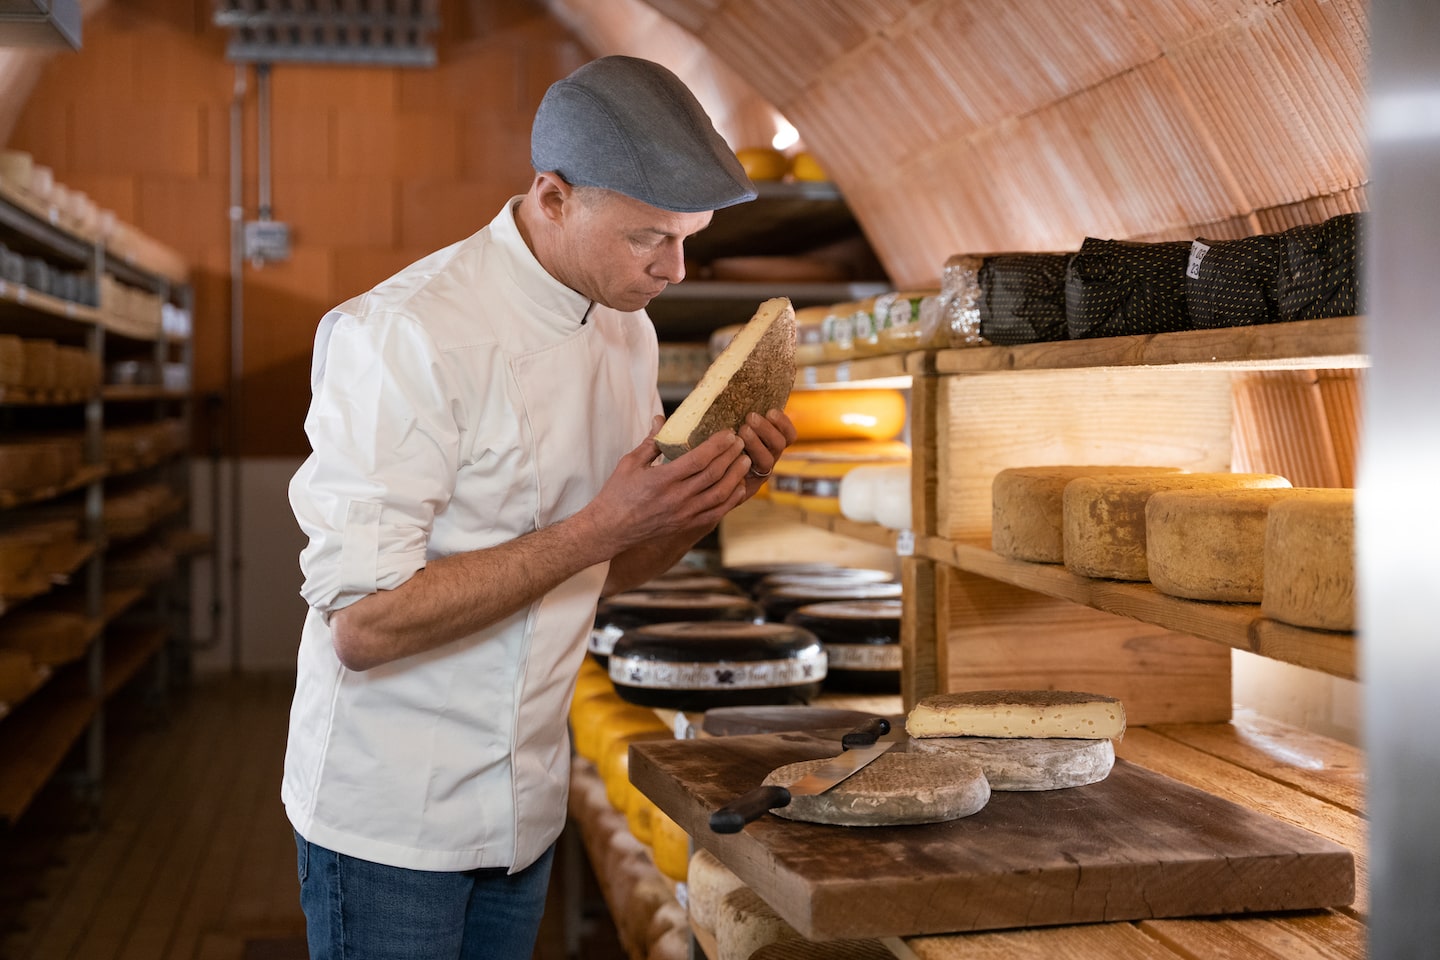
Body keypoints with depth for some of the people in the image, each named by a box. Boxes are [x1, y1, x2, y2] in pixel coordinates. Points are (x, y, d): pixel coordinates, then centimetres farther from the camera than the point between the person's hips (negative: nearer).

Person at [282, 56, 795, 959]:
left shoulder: (628, 331, 3)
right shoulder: (402, 336, -22)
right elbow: (363, 624, -25)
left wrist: (709, 497, -8)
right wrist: (599, 526, -27)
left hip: (527, 800, 7)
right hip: (393, 813, -7)